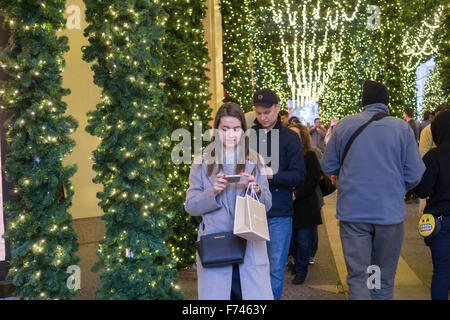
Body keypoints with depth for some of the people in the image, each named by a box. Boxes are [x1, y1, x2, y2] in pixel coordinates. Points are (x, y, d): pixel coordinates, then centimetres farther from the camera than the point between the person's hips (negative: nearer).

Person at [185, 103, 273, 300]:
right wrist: (213, 191, -14)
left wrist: (255, 189, -12)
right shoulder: (202, 162, 7)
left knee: (256, 294, -4)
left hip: (250, 246, 1)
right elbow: (190, 206, 3)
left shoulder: (255, 161, 11)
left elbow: (267, 204, 8)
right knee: (215, 294, -1)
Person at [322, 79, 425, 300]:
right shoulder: (402, 127, -4)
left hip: (352, 213, 0)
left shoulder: (344, 125, -1)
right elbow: (414, 176, -4)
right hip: (390, 213, 0)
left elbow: (328, 167, 5)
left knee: (357, 277, 6)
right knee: (384, 279, 14)